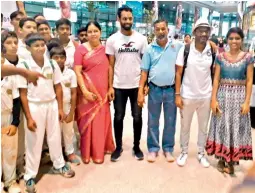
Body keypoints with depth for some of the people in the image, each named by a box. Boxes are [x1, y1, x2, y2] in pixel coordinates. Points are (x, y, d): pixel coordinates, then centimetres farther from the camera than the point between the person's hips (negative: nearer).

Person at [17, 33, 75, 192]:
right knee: (34, 142, 7)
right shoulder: (23, 66, -11)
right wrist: (29, 117, -10)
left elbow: (58, 87, 7)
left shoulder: (52, 64, 0)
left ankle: (59, 165, 39)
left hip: (52, 104, 4)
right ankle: (30, 176, 24)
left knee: (55, 137, 18)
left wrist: (60, 108, 4)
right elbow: (23, 93, -10)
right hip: (34, 106, -3)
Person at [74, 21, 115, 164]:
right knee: (87, 121, 6)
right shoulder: (81, 49, -4)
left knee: (101, 121, 11)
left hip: (102, 91, 3)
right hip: (87, 91, -3)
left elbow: (109, 69, 9)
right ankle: (86, 152, 23)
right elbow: (77, 72, -9)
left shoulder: (105, 49, 6)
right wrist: (84, 90, -16)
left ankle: (99, 151, 29)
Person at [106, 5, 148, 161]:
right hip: (119, 86, 0)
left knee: (137, 117, 9)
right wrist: (110, 86, -5)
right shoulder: (112, 39, -1)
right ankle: (118, 147, 26)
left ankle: (137, 146, 26)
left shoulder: (141, 38, 0)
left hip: (137, 85, 0)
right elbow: (111, 65, 0)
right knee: (119, 117, 10)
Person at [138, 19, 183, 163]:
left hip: (171, 90, 0)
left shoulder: (177, 46, -1)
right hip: (155, 89, 0)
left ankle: (168, 148, 27)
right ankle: (153, 148, 24)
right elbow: (144, 72, 1)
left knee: (170, 122, 11)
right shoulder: (150, 49, 0)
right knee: (153, 122, 9)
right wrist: (140, 92, -4)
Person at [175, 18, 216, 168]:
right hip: (187, 95, -1)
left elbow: (214, 73, 4)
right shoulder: (185, 49, -9)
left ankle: (201, 153, 32)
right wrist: (177, 95, -10)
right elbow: (178, 73, -7)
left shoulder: (213, 51, -3)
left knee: (203, 127, 15)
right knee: (185, 127, 13)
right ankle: (184, 152, 32)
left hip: (206, 96, 2)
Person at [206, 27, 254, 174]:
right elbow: (216, 79, 1)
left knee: (236, 127, 6)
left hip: (239, 96, -1)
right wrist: (213, 99, -6)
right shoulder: (220, 57, 3)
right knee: (222, 126, 7)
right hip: (222, 95, 1)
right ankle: (222, 158, 20)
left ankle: (232, 161, 18)